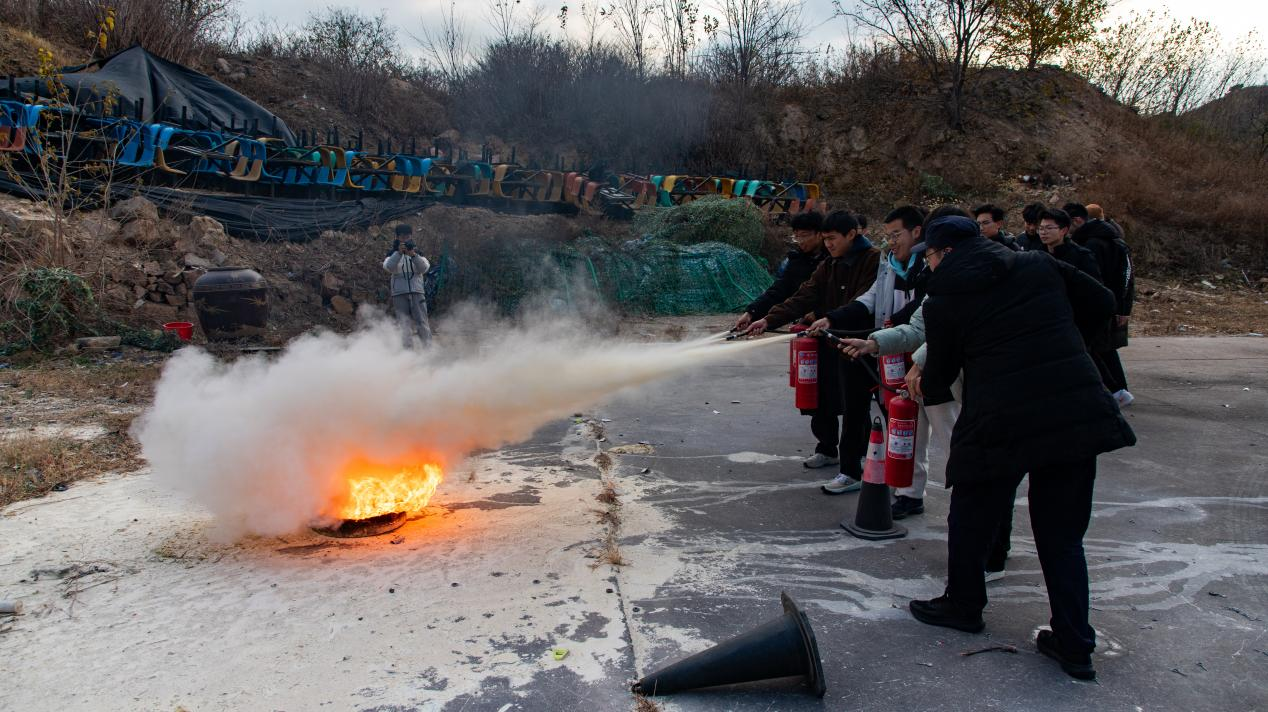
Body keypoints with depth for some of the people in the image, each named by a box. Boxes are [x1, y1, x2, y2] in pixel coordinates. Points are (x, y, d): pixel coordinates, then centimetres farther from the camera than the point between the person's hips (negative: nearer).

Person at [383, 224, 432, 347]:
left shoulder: (418, 252, 11)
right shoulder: (393, 254, 9)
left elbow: (424, 269, -6)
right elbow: (388, 267, -11)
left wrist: (413, 255, -22)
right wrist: (399, 252, -23)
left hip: (417, 293, 0)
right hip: (399, 295, 0)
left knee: (423, 325, -5)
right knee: (404, 326, -3)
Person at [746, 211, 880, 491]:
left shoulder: (873, 261, -8)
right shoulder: (828, 266, 14)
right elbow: (804, 297, 4)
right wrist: (769, 320, -8)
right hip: (830, 343, 7)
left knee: (854, 409, -2)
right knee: (822, 404, 13)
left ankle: (852, 472, 7)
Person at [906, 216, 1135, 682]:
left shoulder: (943, 300, -2)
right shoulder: (1039, 265, 11)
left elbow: (940, 374, 7)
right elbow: (1100, 303, 17)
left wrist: (925, 388, 30)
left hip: (1000, 422, -5)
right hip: (1079, 413, 5)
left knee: (971, 518, 18)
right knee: (1062, 532, 15)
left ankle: (962, 606, 36)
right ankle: (1074, 645, 19)